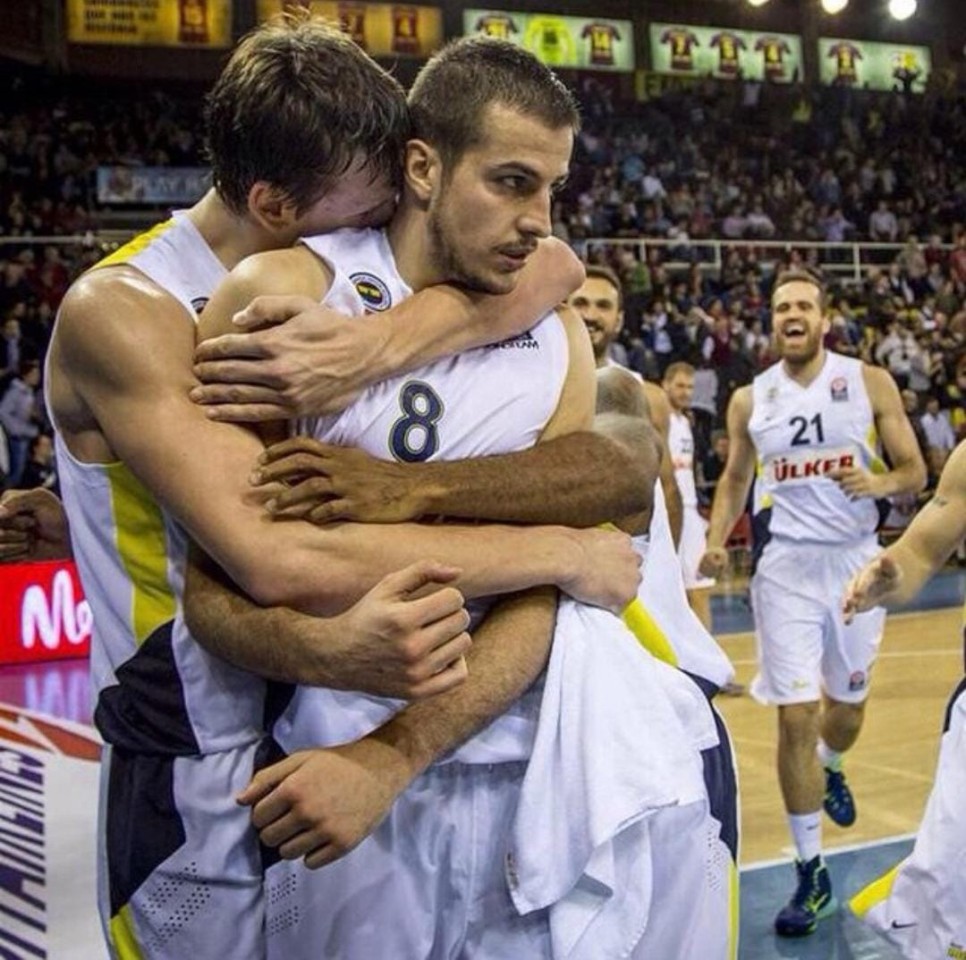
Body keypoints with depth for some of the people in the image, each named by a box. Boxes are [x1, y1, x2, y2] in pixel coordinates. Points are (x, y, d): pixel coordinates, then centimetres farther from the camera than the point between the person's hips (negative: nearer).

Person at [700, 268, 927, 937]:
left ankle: (830, 770, 53)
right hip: (785, 566, 0)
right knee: (795, 718, -6)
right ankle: (812, 873, 4)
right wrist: (717, 541, -2)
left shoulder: (871, 383, -4)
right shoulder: (750, 400, 2)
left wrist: (882, 484, -24)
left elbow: (915, 471, -2)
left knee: (846, 706, 14)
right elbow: (736, 478, 14)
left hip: (855, 560, 0)